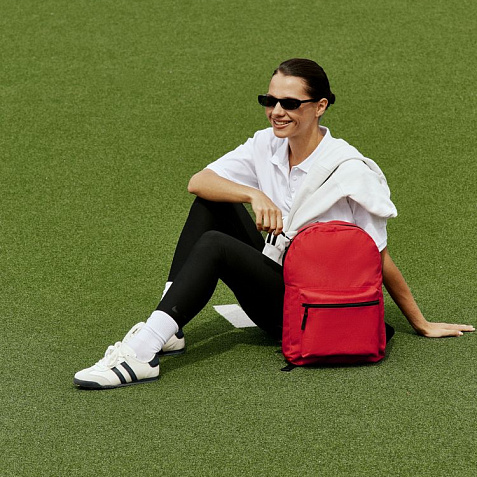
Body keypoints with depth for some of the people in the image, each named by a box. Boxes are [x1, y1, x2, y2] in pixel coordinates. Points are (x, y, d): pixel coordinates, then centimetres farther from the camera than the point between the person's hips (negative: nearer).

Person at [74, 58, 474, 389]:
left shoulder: (349, 171, -18)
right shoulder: (267, 145, 0)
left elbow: (379, 258, -11)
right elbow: (197, 182, -8)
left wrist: (422, 325, -5)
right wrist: (255, 195, -25)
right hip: (274, 279, 7)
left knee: (214, 245, -26)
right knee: (211, 204, -8)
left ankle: (142, 354, -33)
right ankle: (167, 329, -13)